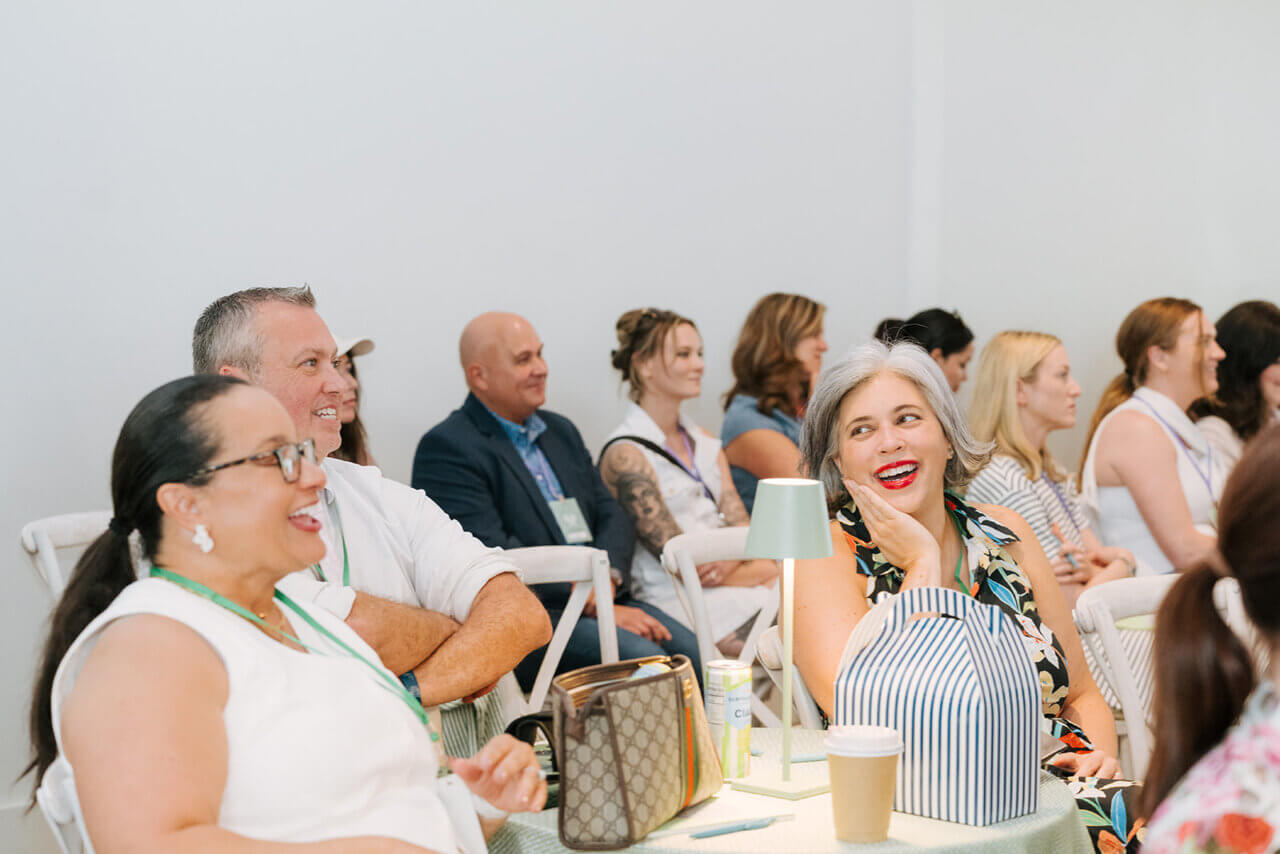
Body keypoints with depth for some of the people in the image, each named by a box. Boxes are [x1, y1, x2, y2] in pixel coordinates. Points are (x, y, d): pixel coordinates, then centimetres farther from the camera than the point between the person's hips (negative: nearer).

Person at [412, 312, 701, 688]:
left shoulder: (560, 431, 21)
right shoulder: (445, 449, -5)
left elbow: (611, 516, 15)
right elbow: (493, 555, -15)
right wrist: (592, 604, -18)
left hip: (603, 598, 7)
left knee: (699, 655, -17)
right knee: (643, 657, -30)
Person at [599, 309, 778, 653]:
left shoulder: (703, 441, 18)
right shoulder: (625, 454, -8)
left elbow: (739, 522, 12)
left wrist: (732, 558, -12)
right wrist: (768, 568, -9)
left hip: (730, 578, 8)